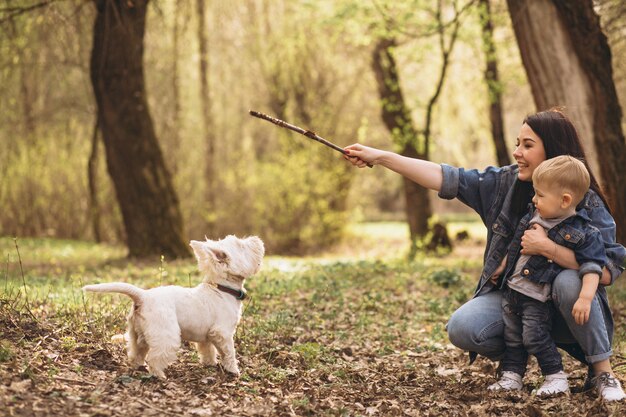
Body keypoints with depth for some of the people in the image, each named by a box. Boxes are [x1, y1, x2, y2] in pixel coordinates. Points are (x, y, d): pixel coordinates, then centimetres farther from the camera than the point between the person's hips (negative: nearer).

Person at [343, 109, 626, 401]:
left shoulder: (588, 204, -14)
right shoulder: (505, 182, -2)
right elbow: (447, 178, -6)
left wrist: (547, 247, -31)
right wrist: (380, 157, -11)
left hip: (558, 306, -3)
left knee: (570, 282, -35)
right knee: (462, 328, -24)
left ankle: (601, 371, -11)